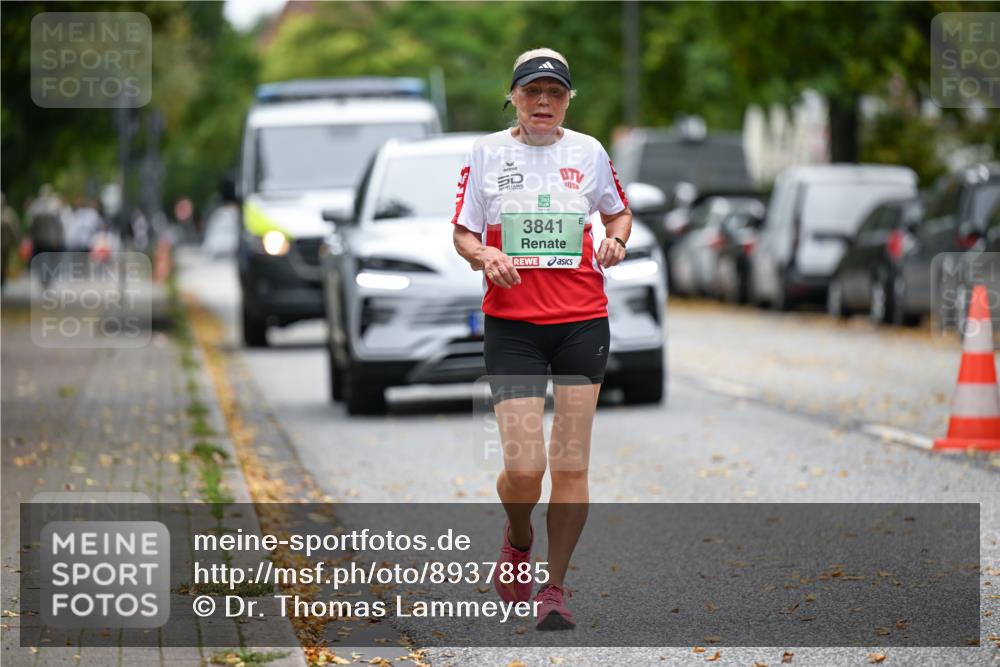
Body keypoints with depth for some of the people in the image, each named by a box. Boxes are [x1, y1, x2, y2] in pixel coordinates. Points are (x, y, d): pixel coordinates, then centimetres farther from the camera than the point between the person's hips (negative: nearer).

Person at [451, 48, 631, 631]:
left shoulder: (588, 151, 7)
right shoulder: (487, 153, 3)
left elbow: (619, 211, 22)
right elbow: (462, 233, 8)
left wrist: (615, 241, 0)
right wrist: (487, 258, -13)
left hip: (583, 322, 2)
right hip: (511, 324, -1)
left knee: (571, 466, -1)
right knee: (523, 468, -11)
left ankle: (555, 587, 12)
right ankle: (518, 541, 22)